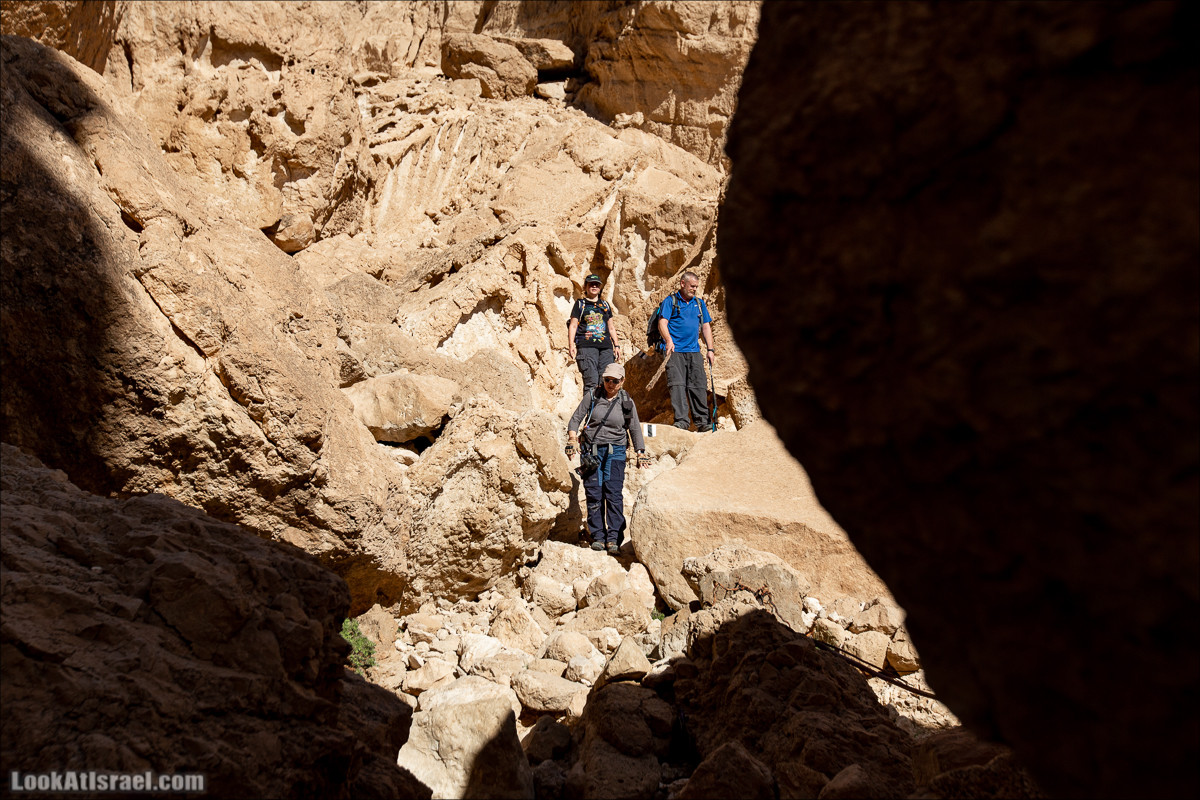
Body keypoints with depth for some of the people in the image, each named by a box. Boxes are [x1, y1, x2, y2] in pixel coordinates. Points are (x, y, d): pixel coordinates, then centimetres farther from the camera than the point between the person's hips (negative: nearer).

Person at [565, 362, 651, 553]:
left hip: (615, 452, 0)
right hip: (592, 450, 1)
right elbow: (576, 419, 6)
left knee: (613, 493, -12)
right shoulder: (592, 396, 3)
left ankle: (614, 538, -9)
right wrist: (572, 440, -7)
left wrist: (641, 454, 9)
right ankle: (598, 536, 6)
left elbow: (635, 429, 12)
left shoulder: (627, 402, 5)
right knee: (594, 494, -3)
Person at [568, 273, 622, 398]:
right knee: (591, 381, -15)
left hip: (606, 347, 4)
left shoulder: (605, 305, 24)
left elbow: (611, 328, 26)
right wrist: (571, 345, -7)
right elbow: (573, 326, 6)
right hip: (586, 345, -4)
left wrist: (616, 346, 16)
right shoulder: (580, 304, 12)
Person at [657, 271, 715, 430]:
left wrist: (710, 349, 12)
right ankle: (681, 419, -13)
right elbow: (662, 323, -5)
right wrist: (668, 340, -22)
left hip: (694, 351, 4)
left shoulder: (699, 303, 19)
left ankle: (702, 420, 3)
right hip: (675, 351, -4)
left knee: (698, 386, -1)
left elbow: (706, 326, 20)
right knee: (677, 384, -12)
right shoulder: (670, 301, 5)